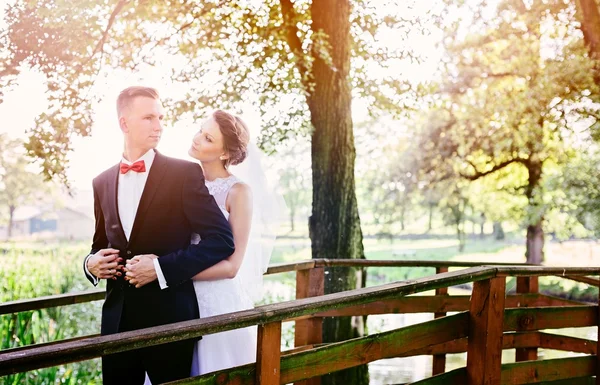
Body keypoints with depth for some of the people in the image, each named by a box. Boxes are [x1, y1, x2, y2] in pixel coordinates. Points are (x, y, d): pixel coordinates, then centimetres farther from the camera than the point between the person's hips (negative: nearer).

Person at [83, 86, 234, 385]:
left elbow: (222, 239, -12)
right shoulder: (102, 183, 9)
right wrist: (91, 263, -3)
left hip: (169, 317, -4)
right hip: (117, 318, 4)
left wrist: (161, 267, -18)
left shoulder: (184, 173, -6)